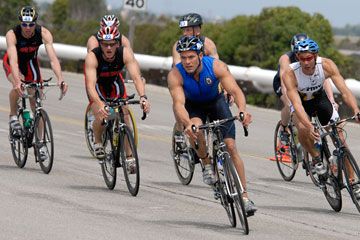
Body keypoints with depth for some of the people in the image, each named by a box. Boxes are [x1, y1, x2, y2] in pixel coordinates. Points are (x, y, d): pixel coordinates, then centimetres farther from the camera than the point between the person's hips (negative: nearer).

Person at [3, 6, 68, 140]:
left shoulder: (44, 33, -31)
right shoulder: (12, 34, -35)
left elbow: (53, 58, -39)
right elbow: (13, 60, -47)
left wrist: (60, 79, -54)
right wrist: (17, 81, -62)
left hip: (30, 61, 3)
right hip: (12, 62, -3)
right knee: (17, 86, -34)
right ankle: (13, 117, -9)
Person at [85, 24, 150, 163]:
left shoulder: (125, 53, -31)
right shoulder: (92, 57, -37)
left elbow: (136, 77, -39)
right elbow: (91, 85, -46)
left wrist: (143, 97, -57)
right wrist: (100, 104, -63)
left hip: (114, 82, 2)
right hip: (97, 84, -2)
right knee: (101, 117, -21)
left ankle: (128, 157, 1)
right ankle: (98, 142, 10)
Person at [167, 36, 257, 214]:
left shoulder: (216, 66, -30)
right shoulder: (175, 75, -31)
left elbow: (235, 91, -38)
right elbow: (178, 103, -41)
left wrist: (242, 111, -58)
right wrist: (187, 123, -62)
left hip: (216, 101, 0)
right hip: (192, 106, 0)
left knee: (230, 146, -13)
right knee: (195, 128, -35)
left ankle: (244, 197, -8)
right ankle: (206, 165, -8)